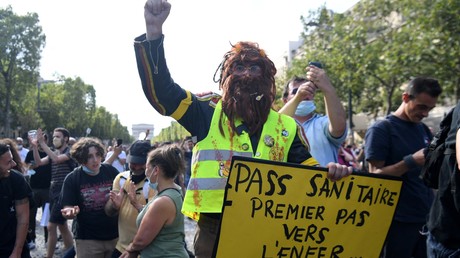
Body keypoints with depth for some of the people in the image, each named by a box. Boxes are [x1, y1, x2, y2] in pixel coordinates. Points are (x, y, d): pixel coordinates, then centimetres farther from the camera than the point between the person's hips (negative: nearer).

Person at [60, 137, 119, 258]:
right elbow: (68, 208, -6)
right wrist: (70, 212, -28)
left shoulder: (111, 171, -5)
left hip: (115, 236, 2)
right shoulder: (72, 179, -9)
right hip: (88, 240, -2)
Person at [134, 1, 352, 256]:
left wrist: (330, 173, -14)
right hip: (214, 231, -2)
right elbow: (159, 89, -5)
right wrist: (154, 30, -15)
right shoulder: (208, 113, 4)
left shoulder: (286, 127, 10)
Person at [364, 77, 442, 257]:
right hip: (398, 219, -6)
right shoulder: (380, 130, -8)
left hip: (427, 215, 6)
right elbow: (375, 175, -13)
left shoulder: (424, 130, 12)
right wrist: (412, 161, -24)